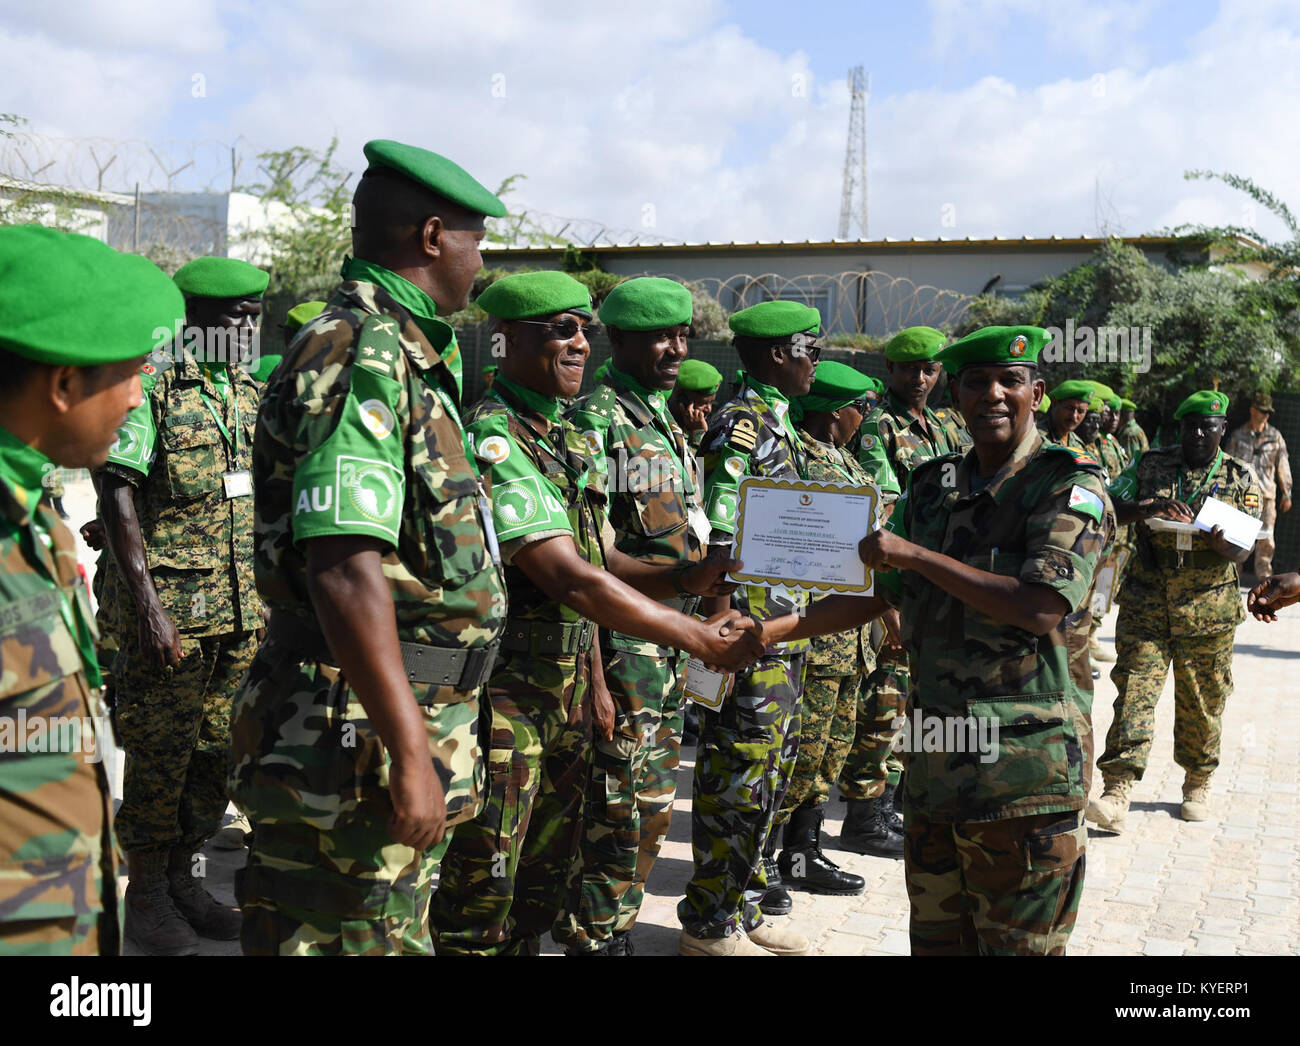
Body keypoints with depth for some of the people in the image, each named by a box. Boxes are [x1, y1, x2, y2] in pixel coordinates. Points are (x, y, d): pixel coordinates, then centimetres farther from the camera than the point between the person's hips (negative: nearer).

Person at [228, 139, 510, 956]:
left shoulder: (403, 355, 16)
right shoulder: (361, 356, -17)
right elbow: (345, 569, -25)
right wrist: (410, 753, -25)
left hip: (411, 718, 10)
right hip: (362, 733, -10)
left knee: (396, 931, 19)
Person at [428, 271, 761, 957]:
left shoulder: (567, 439, 12)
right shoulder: (490, 437, -19)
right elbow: (569, 580, -25)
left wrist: (683, 579, 0)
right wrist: (699, 640, -20)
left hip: (566, 689, 9)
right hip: (501, 694, -9)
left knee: (544, 880, 19)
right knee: (481, 895, 1)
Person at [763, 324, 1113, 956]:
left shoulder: (1070, 487, -8)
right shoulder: (933, 487, 11)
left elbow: (1042, 609, -21)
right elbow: (874, 593, 15)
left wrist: (916, 554, -19)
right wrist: (770, 631, 6)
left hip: (1024, 759, -6)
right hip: (936, 752, 6)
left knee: (1018, 942, 6)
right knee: (935, 936, 17)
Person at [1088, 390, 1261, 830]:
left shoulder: (1241, 478, 4)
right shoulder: (1151, 464, 5)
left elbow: (1243, 550, -1)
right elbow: (1108, 505, -3)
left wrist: (1219, 541, -25)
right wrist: (1151, 508, -21)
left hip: (1209, 609, 1)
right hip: (1145, 606, 0)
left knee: (1202, 702, 9)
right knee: (1135, 689, -9)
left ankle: (1197, 784, 29)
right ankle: (1117, 792, -12)